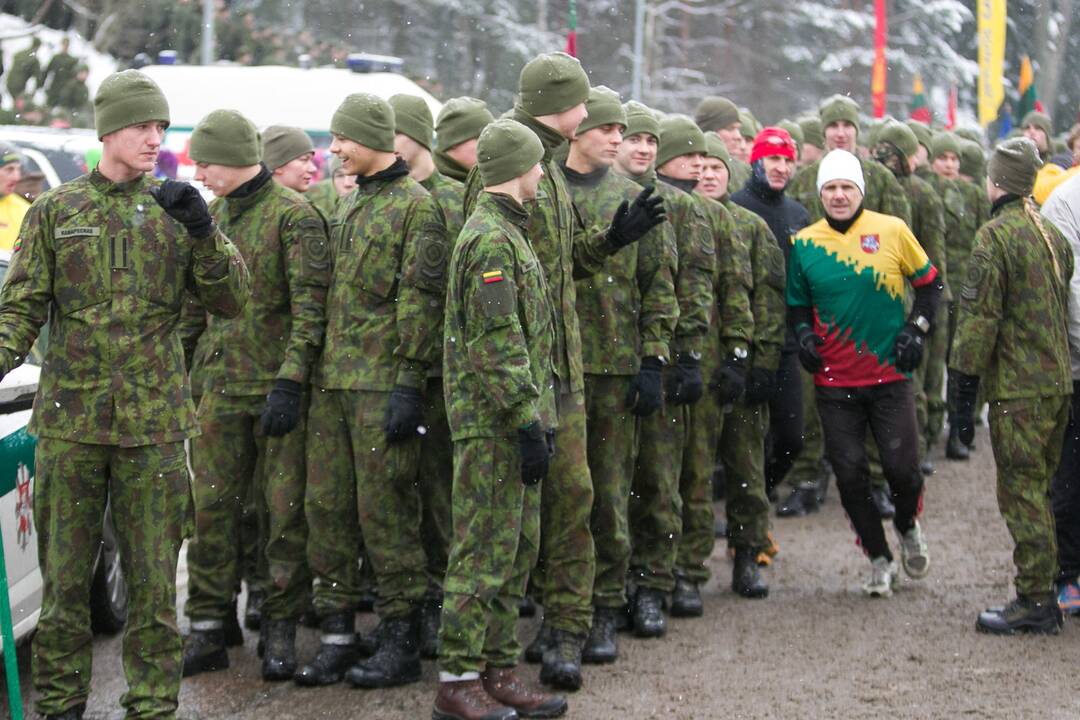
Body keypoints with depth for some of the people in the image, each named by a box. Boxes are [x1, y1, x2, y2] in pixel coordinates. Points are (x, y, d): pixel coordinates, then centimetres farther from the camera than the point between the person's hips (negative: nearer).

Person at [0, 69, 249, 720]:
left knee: (153, 572, 3)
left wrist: (202, 232, -13)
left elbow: (232, 301, 2)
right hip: (70, 418, 0)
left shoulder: (176, 210, 7)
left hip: (155, 421, 0)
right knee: (65, 570, 5)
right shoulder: (55, 212, 6)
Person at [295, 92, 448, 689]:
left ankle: (401, 641, 3)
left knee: (385, 510, -5)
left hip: (382, 385, -8)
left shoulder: (415, 205, -7)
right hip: (331, 379, 8)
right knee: (326, 505, 7)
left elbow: (421, 302, -12)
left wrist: (408, 383, -17)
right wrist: (309, 370, 19)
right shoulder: (348, 203, 18)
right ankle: (336, 634, 15)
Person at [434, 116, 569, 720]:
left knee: (519, 549, 13)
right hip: (493, 422, -10)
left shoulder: (509, 233, 17)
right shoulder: (491, 240, -16)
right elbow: (496, 347, -21)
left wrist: (538, 420, 20)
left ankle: (500, 670, 19)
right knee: (487, 550, -6)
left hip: (514, 421, 10)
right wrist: (527, 424, -21)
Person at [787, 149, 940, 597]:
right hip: (835, 383, 1)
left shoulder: (892, 231, -3)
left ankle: (908, 527, 29)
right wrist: (803, 332, -8)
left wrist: (917, 327, -4)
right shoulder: (804, 243, 1)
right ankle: (879, 560, 19)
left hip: (890, 375, -1)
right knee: (850, 476, 1)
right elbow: (797, 303, 12)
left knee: (901, 467, -4)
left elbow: (929, 282, 9)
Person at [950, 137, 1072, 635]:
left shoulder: (996, 236, -12)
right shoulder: (1052, 235, 14)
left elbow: (979, 318, -15)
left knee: (1021, 492, -4)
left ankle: (1036, 602, -4)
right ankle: (1043, 593, 20)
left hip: (1017, 388, -8)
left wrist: (964, 392, -12)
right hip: (1057, 383, 8)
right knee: (1040, 488, 15)